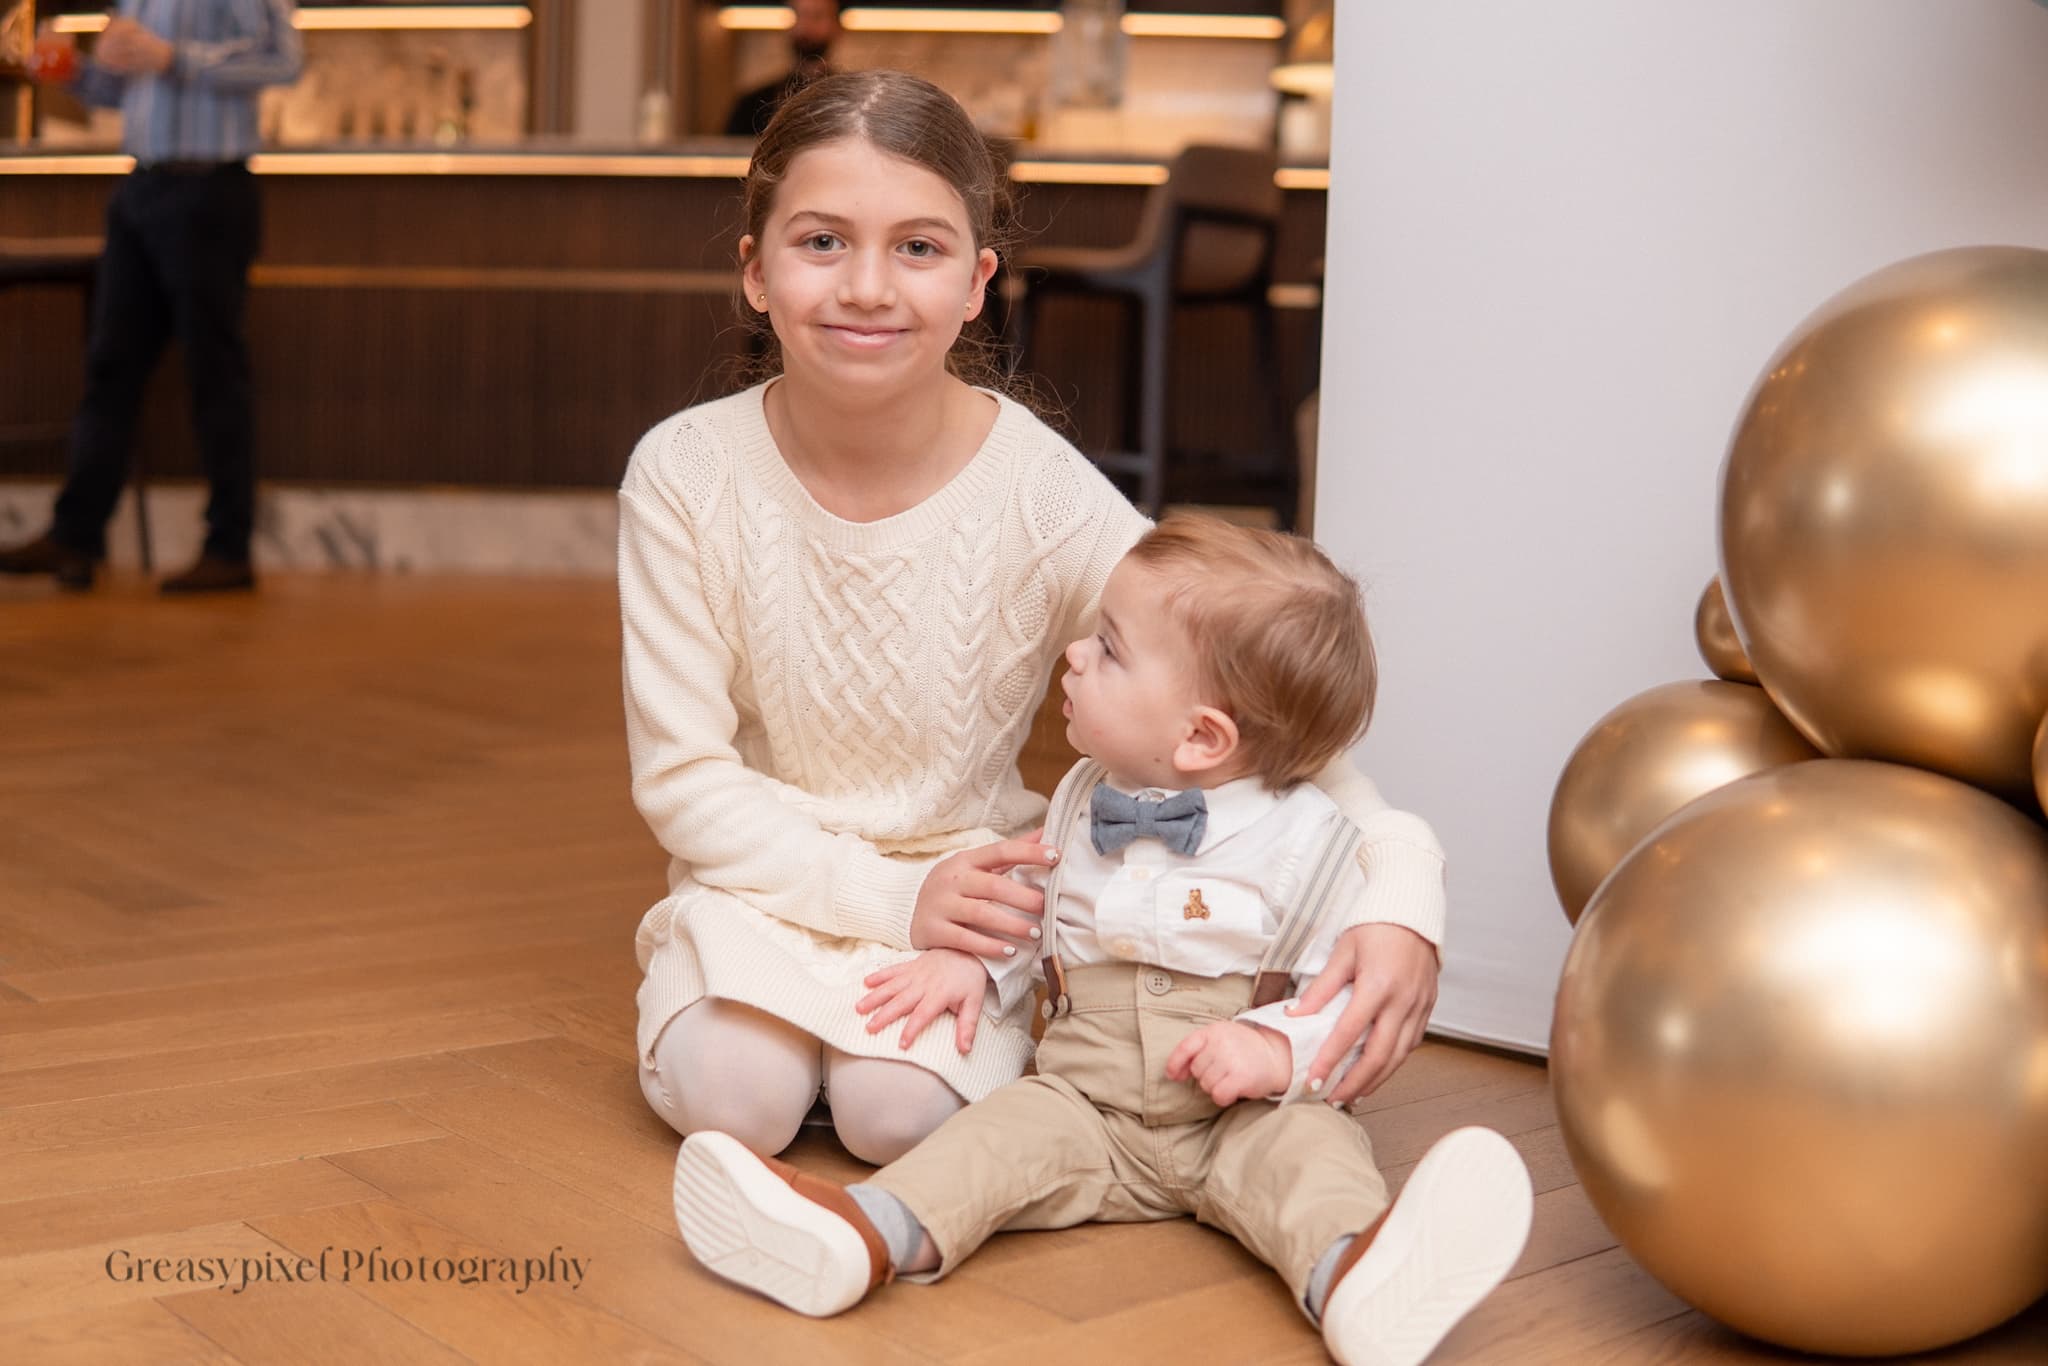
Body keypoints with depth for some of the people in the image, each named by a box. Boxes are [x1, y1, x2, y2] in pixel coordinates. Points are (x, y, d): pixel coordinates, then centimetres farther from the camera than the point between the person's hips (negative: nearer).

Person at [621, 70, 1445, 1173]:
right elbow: (681, 776, -10)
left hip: (967, 873, 0)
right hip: (767, 876, 1)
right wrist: (890, 895, -21)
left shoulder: (1041, 493, -17)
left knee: (903, 1109, -24)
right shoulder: (687, 476, -15)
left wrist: (1397, 897, -34)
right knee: (731, 1093, -24)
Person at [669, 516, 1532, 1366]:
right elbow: (1031, 908, 25)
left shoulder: (1305, 839, -8)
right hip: (1087, 1099, 4)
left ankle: (1357, 1278, -61)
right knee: (1011, 1129, -22)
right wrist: (972, 964, 6)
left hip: (1246, 1118, -4)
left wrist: (1274, 1048, -25)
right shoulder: (1081, 800, 10)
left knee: (1306, 1144, -32)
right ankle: (867, 1237, -46)